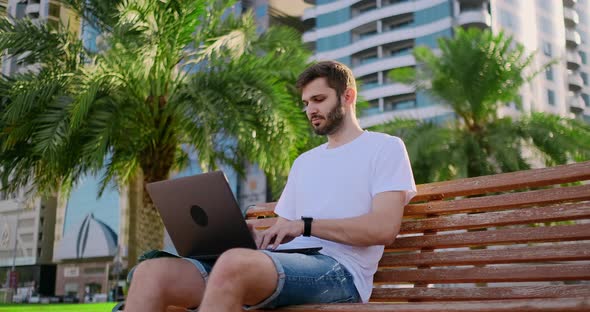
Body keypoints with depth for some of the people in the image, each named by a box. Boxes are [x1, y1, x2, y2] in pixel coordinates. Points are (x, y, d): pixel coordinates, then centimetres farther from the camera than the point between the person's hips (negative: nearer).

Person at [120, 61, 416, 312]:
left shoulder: (385, 147, 9)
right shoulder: (304, 161, 30)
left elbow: (384, 227, -7)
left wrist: (306, 225, -11)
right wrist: (253, 236, 1)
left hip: (338, 271, -7)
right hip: (282, 265, 7)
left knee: (234, 263, -40)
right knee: (151, 273, -15)